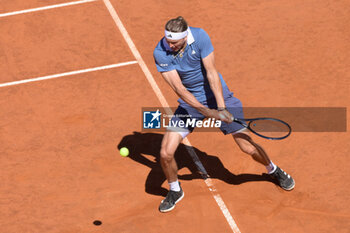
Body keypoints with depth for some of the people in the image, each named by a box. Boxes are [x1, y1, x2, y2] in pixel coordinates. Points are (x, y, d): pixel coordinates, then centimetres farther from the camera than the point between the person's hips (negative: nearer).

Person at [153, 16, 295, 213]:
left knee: (249, 147, -1)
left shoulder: (200, 36, -22)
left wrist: (221, 108, -26)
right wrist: (205, 111, -30)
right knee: (166, 154, -11)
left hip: (218, 95, -1)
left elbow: (212, 73, -21)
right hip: (189, 102, 1)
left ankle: (274, 170, 33)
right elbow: (178, 88, -23)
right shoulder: (160, 53, -21)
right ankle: (175, 191, 19)